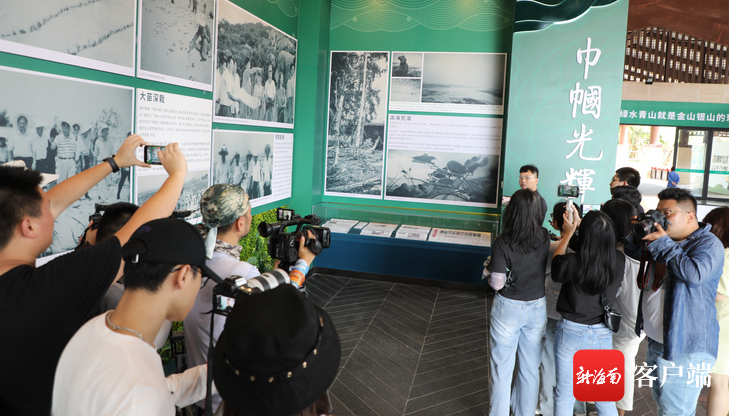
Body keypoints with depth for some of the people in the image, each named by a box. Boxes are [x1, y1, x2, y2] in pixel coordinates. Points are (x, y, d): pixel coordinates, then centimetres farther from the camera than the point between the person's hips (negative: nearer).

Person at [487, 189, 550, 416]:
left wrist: (490, 277, 3)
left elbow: (497, 283, -17)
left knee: (502, 369, 12)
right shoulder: (545, 238, -10)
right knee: (530, 369, 19)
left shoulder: (503, 243, -21)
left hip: (508, 309, -3)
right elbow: (546, 270, 4)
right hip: (537, 309, 4)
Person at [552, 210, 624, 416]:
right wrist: (582, 225, 19)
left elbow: (556, 261, 1)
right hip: (603, 335, 3)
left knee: (564, 396, 13)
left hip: (571, 332, -2)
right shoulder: (619, 261, -14)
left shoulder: (573, 262, -23)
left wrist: (568, 233, 12)